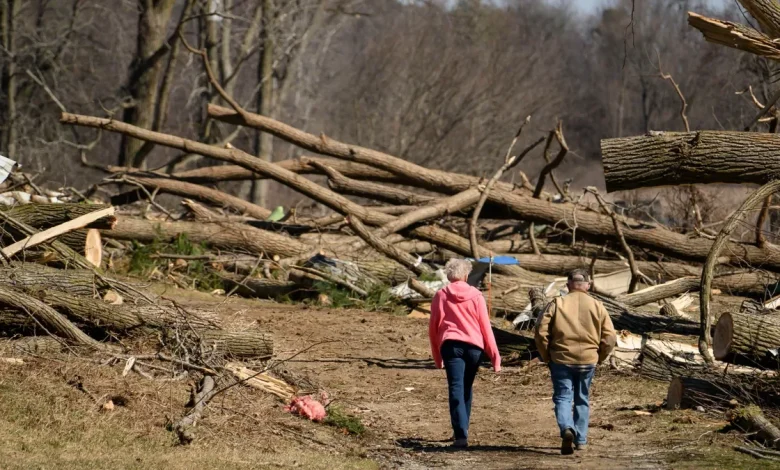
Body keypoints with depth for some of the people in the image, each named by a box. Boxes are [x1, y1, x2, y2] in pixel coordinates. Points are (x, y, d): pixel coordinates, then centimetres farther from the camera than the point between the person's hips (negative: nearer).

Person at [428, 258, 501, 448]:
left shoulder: (441, 296, 6)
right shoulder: (475, 295, 5)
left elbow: (433, 328, 9)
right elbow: (485, 326, 3)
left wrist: (437, 357, 19)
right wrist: (494, 355, 6)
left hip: (450, 345, -1)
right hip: (474, 346, 1)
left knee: (456, 390, -7)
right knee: (466, 389, 19)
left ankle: (461, 434, -20)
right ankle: (463, 429, 25)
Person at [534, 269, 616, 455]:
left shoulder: (557, 304, -1)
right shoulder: (597, 306, 3)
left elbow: (541, 332, -7)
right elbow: (610, 337, 0)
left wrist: (547, 357, 6)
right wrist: (599, 358, 13)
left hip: (561, 360, -2)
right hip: (588, 361, 2)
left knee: (563, 397, 0)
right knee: (582, 400, 15)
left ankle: (567, 429, -27)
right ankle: (581, 440, 18)